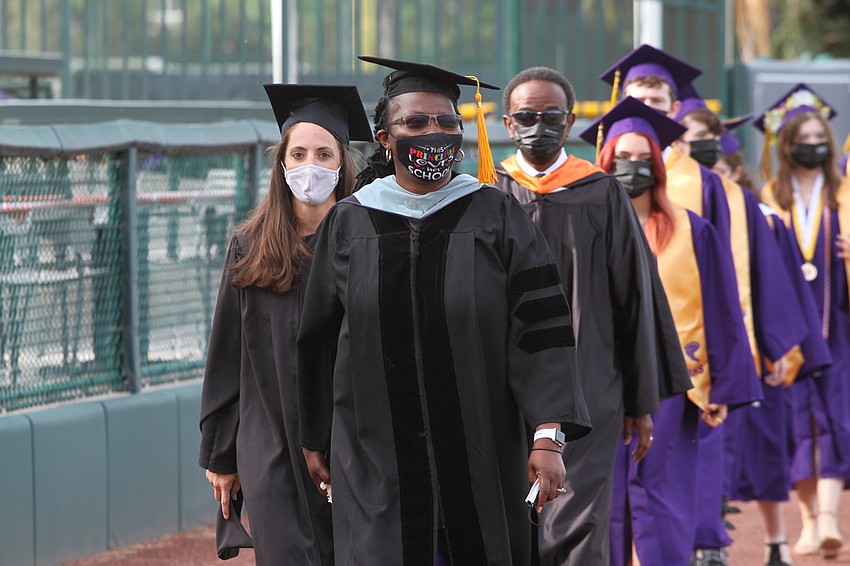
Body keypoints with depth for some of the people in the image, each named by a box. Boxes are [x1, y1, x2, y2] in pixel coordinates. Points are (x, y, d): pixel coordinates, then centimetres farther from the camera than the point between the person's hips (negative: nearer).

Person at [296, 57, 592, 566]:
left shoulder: (497, 218, 0)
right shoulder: (347, 225, 4)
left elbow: (540, 332, -7)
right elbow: (317, 341, 11)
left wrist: (549, 437, -16)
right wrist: (314, 442, 13)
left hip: (480, 461, 0)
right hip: (378, 462, 0)